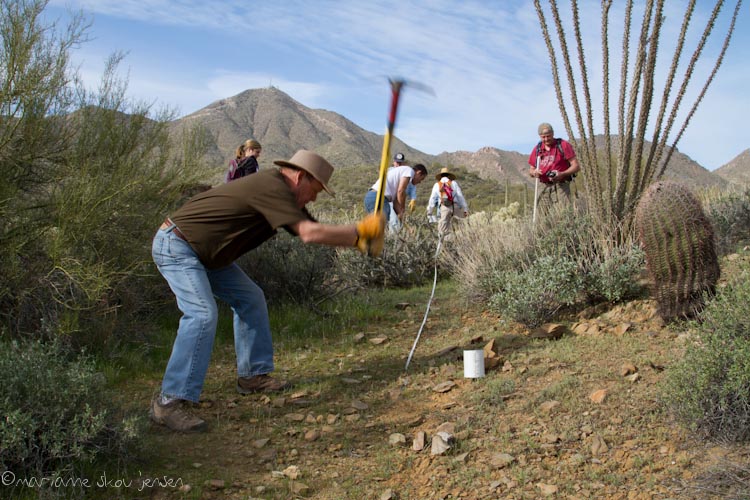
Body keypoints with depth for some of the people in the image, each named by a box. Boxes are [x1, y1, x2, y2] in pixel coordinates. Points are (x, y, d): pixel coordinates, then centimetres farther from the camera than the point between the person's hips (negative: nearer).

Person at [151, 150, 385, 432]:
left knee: (249, 299, 10)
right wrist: (360, 231, -24)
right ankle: (169, 402, -20)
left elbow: (311, 229, 9)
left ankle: (252, 376, 18)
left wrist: (361, 240, -2)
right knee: (202, 313, -25)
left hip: (204, 252, 11)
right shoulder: (272, 187, -25)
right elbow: (310, 233, -34)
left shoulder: (277, 189, 7)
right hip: (175, 246, -11)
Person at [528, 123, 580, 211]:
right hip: (544, 187, 4)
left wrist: (562, 174, -21)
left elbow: (576, 166, -5)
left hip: (560, 186, -4)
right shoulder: (537, 149, 12)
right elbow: (531, 170, 20)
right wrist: (534, 172, -5)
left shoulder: (563, 145, -2)